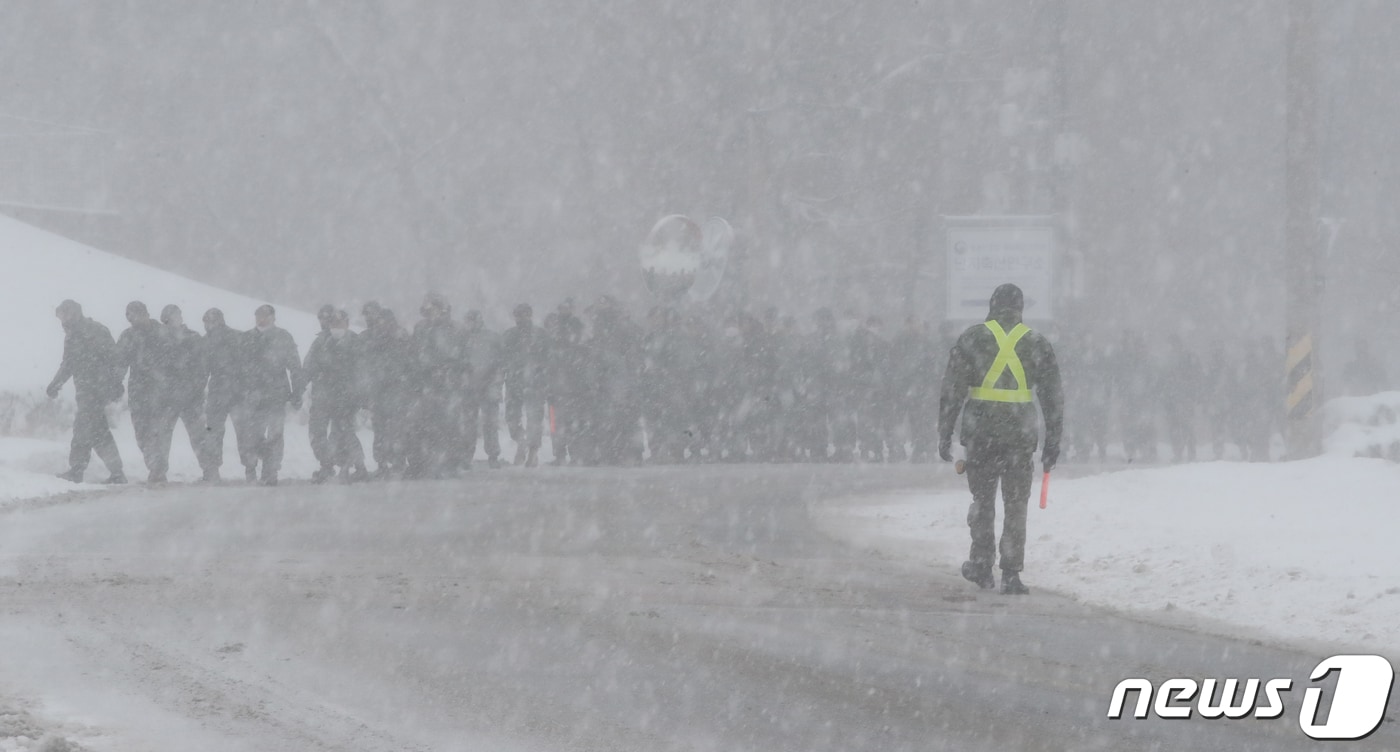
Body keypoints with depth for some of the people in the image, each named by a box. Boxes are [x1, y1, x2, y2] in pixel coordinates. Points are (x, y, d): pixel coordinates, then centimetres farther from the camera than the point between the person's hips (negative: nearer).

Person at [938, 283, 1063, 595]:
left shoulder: (972, 339, 3)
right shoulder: (1037, 344, 5)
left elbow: (951, 391, 0)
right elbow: (1053, 399, 6)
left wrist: (945, 434, 5)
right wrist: (1052, 443, 12)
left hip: (980, 432, 0)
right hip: (1020, 435, 0)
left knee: (983, 499, 16)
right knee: (1016, 505, 5)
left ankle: (981, 565, 18)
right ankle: (1011, 575, 0)